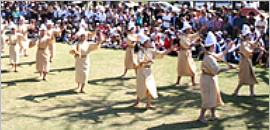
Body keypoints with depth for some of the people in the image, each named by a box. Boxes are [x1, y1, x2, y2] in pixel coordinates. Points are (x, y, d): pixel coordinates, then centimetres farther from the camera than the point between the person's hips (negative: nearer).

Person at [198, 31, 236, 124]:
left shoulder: (212, 55, 5)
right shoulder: (208, 57, -25)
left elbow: (221, 55, 25)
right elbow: (217, 70, -30)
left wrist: (228, 48, 24)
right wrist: (229, 68, -26)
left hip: (212, 78, 10)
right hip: (207, 79, -10)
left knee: (215, 96, 17)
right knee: (207, 99, -3)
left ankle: (213, 115, 28)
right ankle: (201, 116, 9)